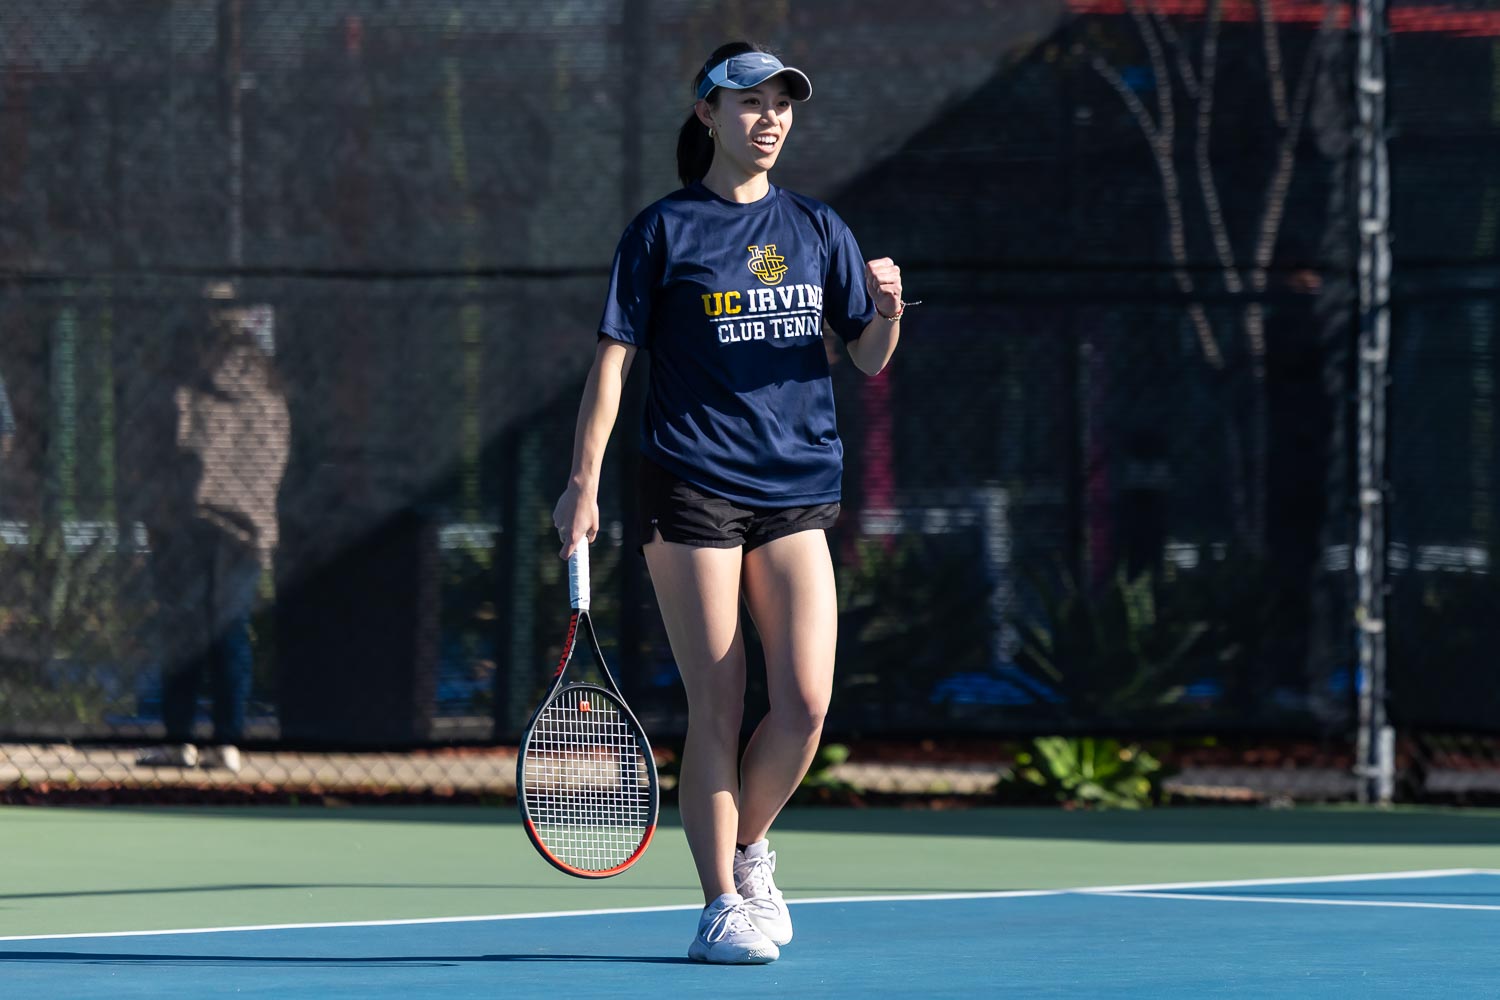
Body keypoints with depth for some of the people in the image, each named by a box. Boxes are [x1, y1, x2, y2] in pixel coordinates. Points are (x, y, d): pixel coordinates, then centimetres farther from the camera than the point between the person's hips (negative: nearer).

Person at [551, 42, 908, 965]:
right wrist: (585, 480, -7)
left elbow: (868, 359, 12)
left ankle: (749, 845, 20)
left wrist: (887, 313, -10)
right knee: (716, 711, -4)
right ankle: (722, 905, 4)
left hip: (797, 490, 3)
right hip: (694, 489, -3)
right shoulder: (665, 232, 2)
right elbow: (613, 361, 0)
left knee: (806, 705, -6)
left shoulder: (817, 229, 12)